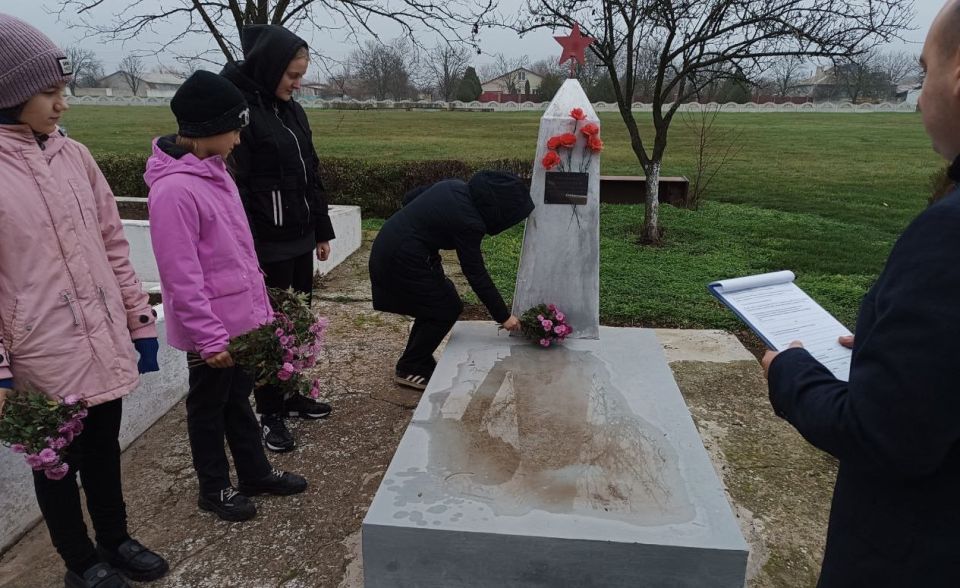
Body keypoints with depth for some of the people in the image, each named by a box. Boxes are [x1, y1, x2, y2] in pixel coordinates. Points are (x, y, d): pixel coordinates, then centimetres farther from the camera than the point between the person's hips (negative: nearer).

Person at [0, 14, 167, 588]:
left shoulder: (75, 155, 3)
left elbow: (113, 245, 7)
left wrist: (141, 320, 8)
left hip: (104, 344, 5)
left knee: (105, 450, 21)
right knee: (57, 464, 16)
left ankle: (115, 539, 42)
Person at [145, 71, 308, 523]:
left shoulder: (215, 170, 6)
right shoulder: (174, 189, -23)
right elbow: (182, 277, -23)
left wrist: (261, 306, 15)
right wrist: (210, 337, -20)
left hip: (240, 316, 8)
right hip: (211, 327, -8)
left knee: (238, 396, 21)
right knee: (209, 406, 11)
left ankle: (255, 473, 37)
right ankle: (214, 488, 30)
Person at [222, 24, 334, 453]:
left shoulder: (292, 110, 11)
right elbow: (234, 188, -18)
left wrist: (322, 231, 17)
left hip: (299, 239, 8)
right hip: (267, 246, -7)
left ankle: (292, 396, 32)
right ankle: (270, 414, 18)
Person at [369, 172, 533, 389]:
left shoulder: (456, 186, 3)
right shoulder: (468, 222, -21)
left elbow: (409, 198, 11)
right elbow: (476, 274, -16)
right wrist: (503, 316, -9)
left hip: (389, 243, 9)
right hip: (401, 258, -9)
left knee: (437, 300, 16)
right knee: (447, 308, 0)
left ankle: (419, 361, 26)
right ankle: (409, 369, 11)